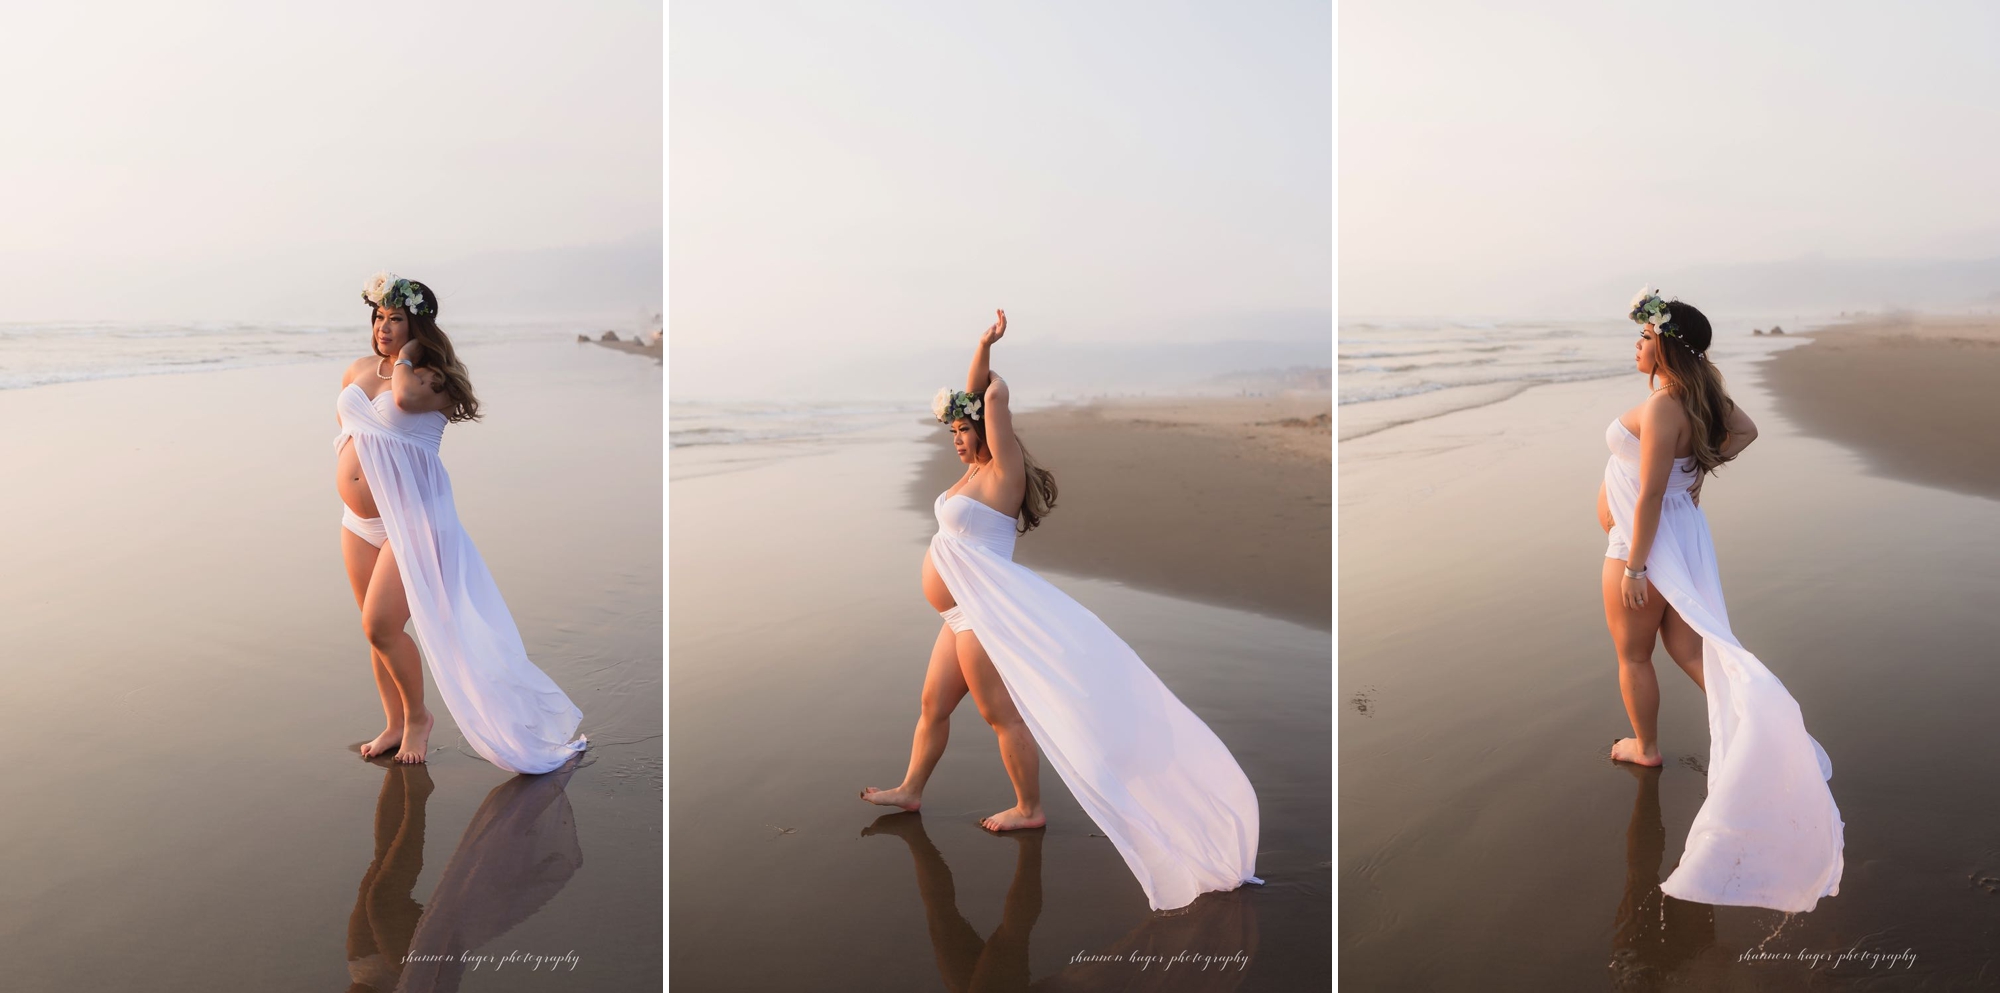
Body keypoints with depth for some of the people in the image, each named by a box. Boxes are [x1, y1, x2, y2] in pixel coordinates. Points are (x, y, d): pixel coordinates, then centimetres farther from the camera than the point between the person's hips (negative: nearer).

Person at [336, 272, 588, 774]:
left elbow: (405, 397, -33)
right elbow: (342, 419, 29)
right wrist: (347, 456, 13)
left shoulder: (431, 379, -9)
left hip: (409, 520, -7)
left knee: (382, 626, -10)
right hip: (359, 521, 7)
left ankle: (418, 716, 12)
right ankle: (394, 723, 26)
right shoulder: (357, 370, 11)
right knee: (375, 629, 11)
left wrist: (405, 355, -15)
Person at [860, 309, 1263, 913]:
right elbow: (974, 397, 15)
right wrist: (986, 344, 10)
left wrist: (993, 386, 2)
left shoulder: (1003, 471, -12)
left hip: (987, 612, -9)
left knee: (1002, 713, -3)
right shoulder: (976, 470, 12)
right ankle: (910, 791, 27)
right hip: (964, 614, 10)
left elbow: (995, 398, -19)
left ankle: (1029, 808, 7)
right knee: (933, 704, 16)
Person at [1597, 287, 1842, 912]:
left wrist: (1634, 565, -22)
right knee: (1688, 650, 12)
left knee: (1632, 655, 12)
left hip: (1646, 545, -8)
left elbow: (1650, 493, -26)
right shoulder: (1701, 399, 2)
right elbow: (1745, 431, 21)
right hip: (1682, 534, 8)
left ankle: (1645, 748, 29)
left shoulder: (1662, 408, -25)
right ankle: (1753, 717, 3)